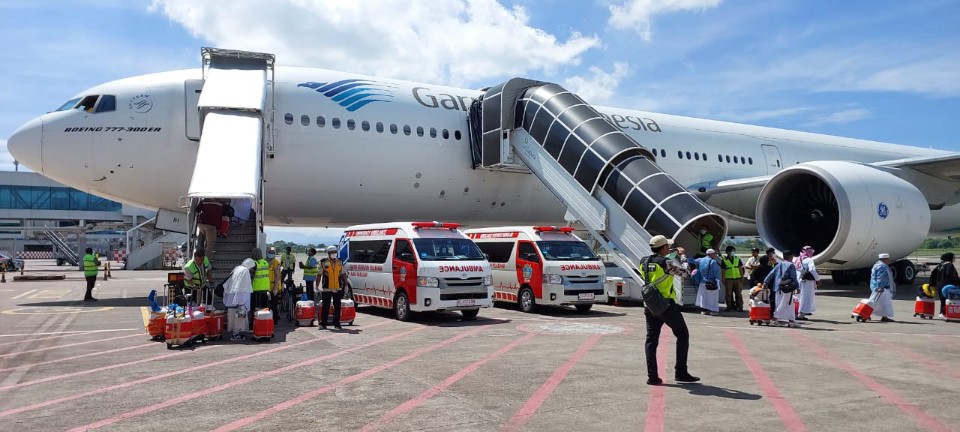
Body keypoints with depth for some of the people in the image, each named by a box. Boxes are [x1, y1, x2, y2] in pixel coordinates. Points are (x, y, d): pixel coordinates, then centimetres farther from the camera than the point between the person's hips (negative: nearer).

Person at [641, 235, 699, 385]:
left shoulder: (645, 263, 6)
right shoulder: (667, 262, -14)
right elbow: (684, 273, -4)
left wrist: (668, 254, 24)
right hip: (667, 305, -6)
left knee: (651, 340, 7)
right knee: (682, 335, 11)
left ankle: (652, 376, 1)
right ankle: (681, 372, 10)